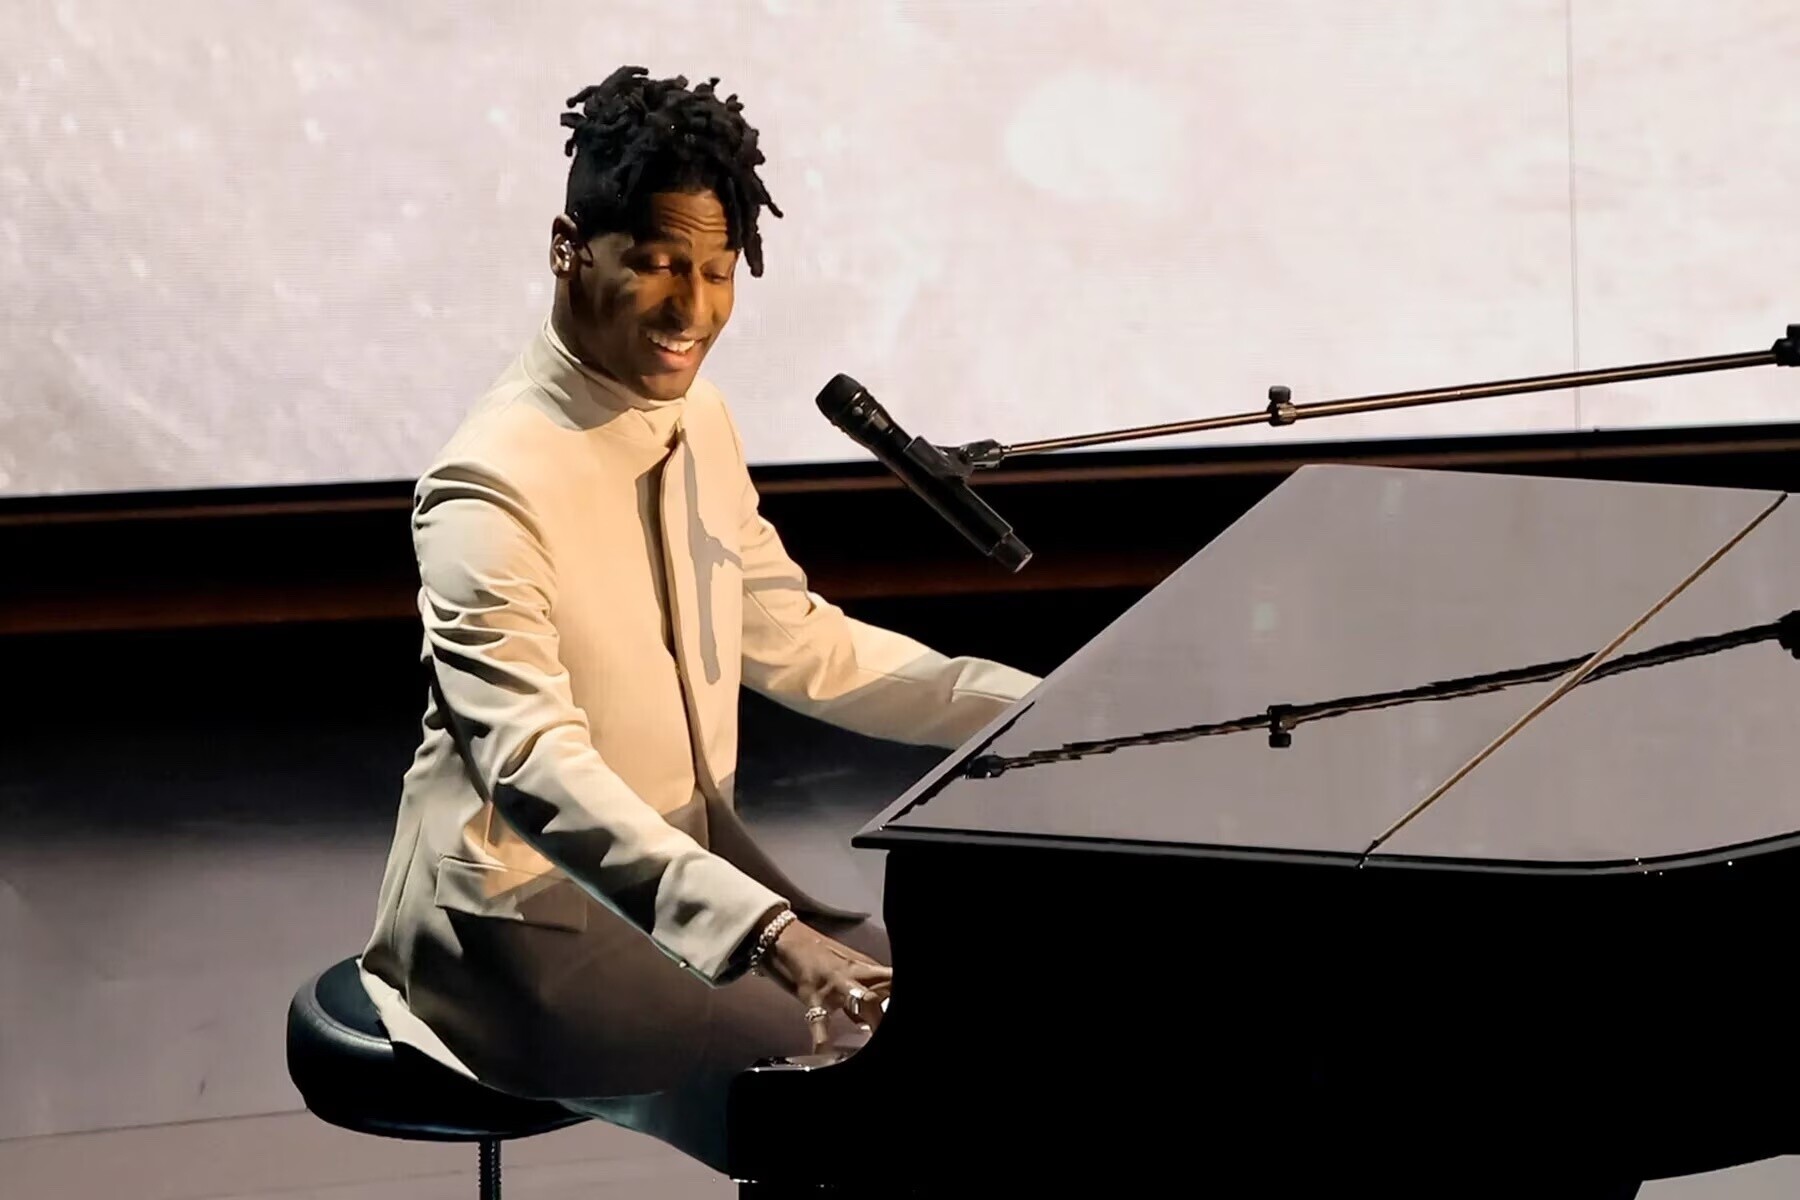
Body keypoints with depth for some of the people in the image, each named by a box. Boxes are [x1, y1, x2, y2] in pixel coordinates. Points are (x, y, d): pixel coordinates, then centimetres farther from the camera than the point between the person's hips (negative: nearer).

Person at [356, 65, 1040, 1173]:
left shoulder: (696, 422, 3)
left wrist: (1034, 707, 1)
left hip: (689, 856, 9)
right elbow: (535, 766, -36)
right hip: (529, 913, -9)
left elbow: (794, 642, 13)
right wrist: (769, 929, -48)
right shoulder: (496, 487, -25)